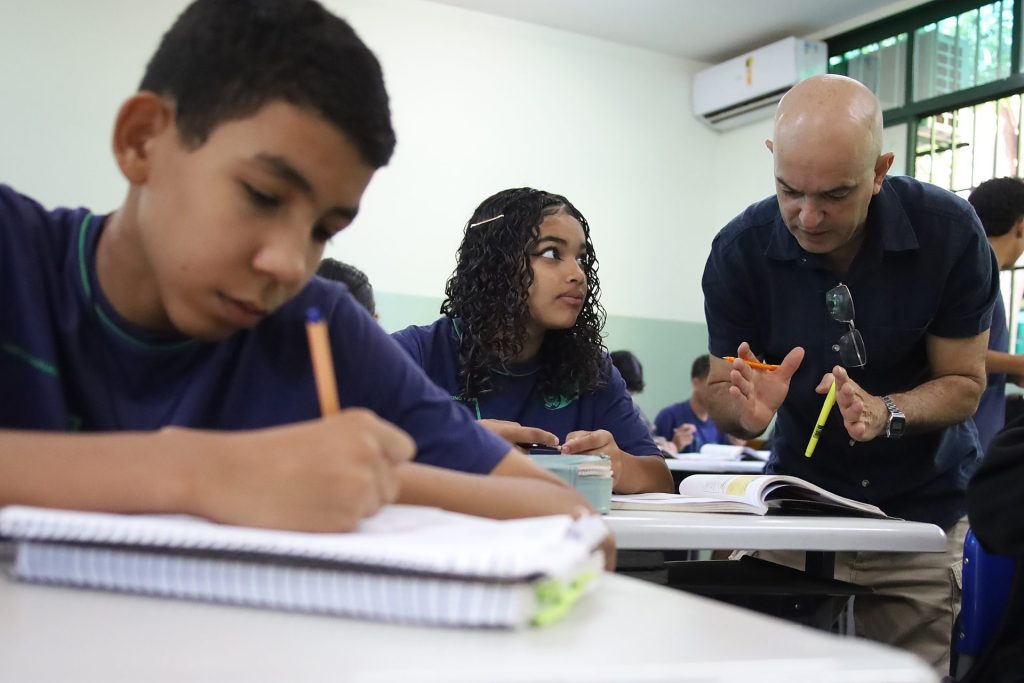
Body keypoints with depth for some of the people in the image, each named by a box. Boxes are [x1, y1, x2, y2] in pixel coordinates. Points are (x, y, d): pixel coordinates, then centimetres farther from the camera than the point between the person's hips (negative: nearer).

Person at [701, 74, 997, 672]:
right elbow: (721, 397, -7)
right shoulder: (740, 250, -15)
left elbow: (965, 385, -9)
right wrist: (746, 409, -31)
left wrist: (887, 413, -30)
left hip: (925, 507, 0)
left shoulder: (948, 230, -16)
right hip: (800, 505, 1)